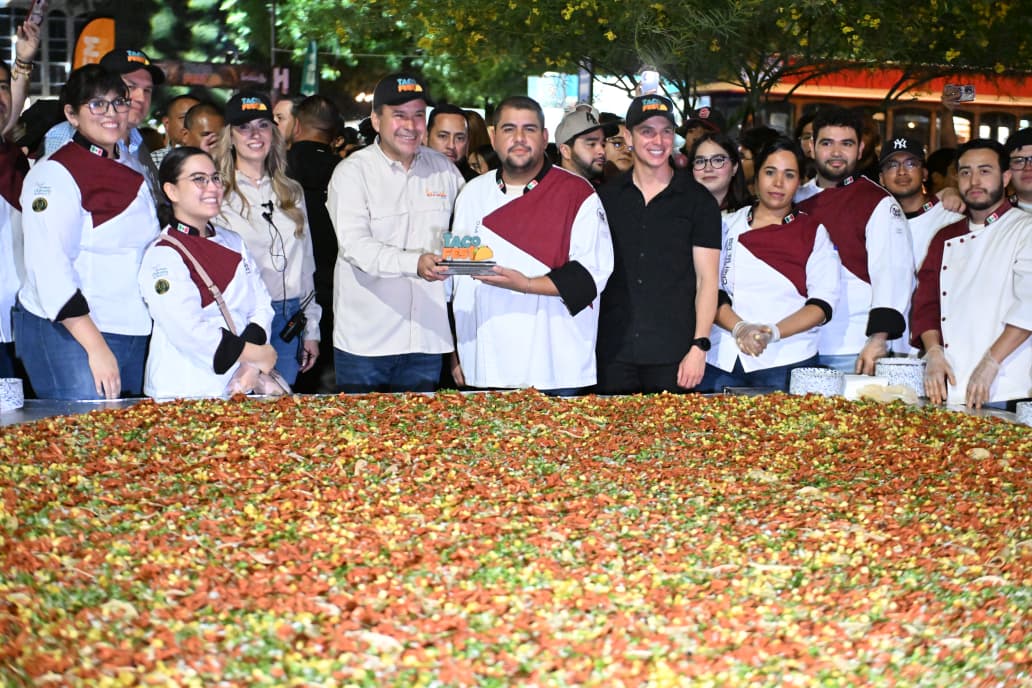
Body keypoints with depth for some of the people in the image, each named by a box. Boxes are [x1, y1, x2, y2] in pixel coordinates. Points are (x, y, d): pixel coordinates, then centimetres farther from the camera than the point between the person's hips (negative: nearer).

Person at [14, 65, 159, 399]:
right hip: (67, 336, -7)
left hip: (133, 335, 7)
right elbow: (49, 268, -17)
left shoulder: (134, 176, 14)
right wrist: (96, 347, -21)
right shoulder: (54, 174, -10)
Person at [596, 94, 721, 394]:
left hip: (674, 356, -2)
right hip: (613, 353, 2)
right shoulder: (606, 197, 9)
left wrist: (699, 346, -8)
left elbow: (707, 279, 0)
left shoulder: (698, 201, 3)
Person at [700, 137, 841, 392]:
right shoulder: (728, 225, 12)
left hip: (786, 364, -1)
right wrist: (740, 328, -14)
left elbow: (823, 303, 0)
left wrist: (772, 332, -15)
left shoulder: (815, 233, 9)